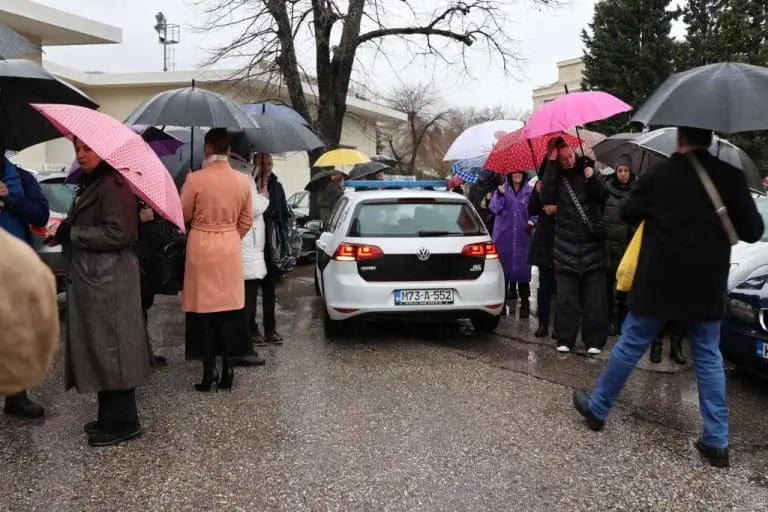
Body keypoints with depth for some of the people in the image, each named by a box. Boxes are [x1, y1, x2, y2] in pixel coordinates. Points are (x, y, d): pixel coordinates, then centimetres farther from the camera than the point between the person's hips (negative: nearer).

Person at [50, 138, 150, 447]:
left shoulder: (113, 185, -13)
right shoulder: (90, 185, 18)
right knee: (100, 350, 13)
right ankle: (110, 417, 23)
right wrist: (66, 233, 6)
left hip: (109, 281, -10)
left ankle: (123, 423, 6)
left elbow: (117, 234, -21)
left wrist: (71, 234, -15)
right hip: (92, 279, 10)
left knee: (110, 350, -4)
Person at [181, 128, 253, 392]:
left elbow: (183, 215, -1)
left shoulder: (195, 179, -12)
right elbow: (246, 220, 6)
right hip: (230, 249, 3)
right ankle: (226, 369, 12)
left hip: (201, 248, -3)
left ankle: (209, 372, 7)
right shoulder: (242, 181, -1)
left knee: (203, 309, 4)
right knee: (229, 309, 9)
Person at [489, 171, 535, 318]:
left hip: (523, 237, 0)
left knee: (522, 269, 0)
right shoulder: (501, 189, 5)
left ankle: (525, 303, 10)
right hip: (503, 237, 0)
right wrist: (500, 195, -20)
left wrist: (532, 221, -8)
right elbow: (494, 209, -5)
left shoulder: (529, 191, 6)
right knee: (503, 267, 4)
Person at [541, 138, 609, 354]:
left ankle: (594, 341, 9)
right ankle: (565, 339, 11)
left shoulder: (586, 169, 7)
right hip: (566, 243, 0)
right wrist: (551, 165, -13)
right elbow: (547, 198, -13)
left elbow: (601, 197, 0)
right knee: (566, 296, 3)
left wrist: (592, 179, -17)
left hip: (592, 242, 0)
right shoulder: (555, 176, 6)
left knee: (594, 296, 1)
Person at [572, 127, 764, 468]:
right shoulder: (731, 176, -2)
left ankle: (597, 409, 23)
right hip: (707, 285, 1)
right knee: (708, 356, 10)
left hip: (659, 281, -1)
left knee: (630, 346, 10)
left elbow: (627, 214, 5)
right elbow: (752, 231, 1)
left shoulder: (658, 174, -4)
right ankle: (716, 442, 11)